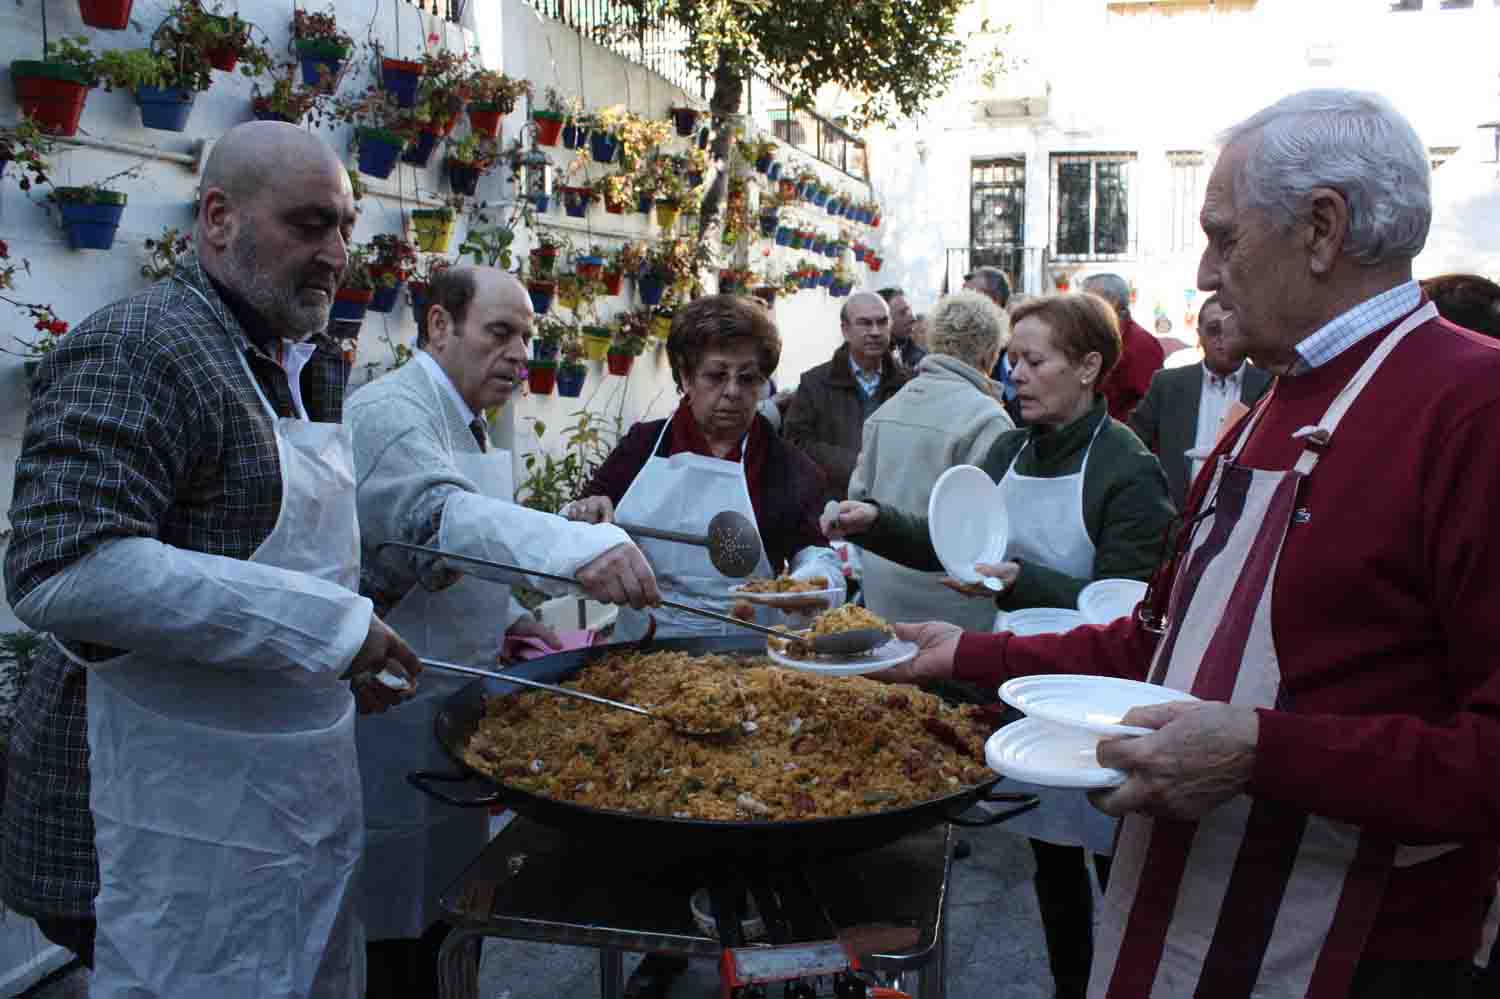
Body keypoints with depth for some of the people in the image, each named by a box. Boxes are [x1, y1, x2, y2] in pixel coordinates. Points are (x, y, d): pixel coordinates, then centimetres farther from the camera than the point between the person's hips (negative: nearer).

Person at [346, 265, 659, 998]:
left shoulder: (466, 422, 15)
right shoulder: (388, 414, -18)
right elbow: (435, 518, -39)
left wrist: (506, 618, 9)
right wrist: (576, 549, -52)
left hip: (456, 710, 10)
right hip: (397, 720, -9)